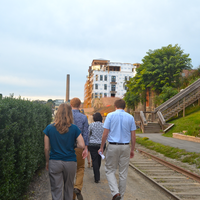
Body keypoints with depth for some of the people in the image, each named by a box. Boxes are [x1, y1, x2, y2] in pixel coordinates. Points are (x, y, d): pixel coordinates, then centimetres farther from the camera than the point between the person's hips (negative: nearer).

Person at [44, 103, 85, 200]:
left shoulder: (49, 128, -4)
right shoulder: (74, 128, -6)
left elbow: (46, 148, -1)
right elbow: (82, 146, -10)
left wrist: (47, 162, 12)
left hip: (54, 162, 0)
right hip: (70, 162, 1)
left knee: (56, 189, 7)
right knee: (69, 188, 20)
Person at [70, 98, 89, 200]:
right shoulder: (84, 117, -4)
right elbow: (85, 133, -8)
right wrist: (86, 148, -8)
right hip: (79, 147, -1)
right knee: (80, 168, 15)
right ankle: (78, 187, -8)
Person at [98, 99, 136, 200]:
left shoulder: (110, 115, -3)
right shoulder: (130, 117, 4)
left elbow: (105, 133, -6)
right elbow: (133, 136, 3)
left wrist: (101, 147, 3)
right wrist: (132, 150, 12)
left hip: (113, 146, -2)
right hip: (125, 146, 3)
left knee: (110, 170, 11)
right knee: (123, 173, 11)